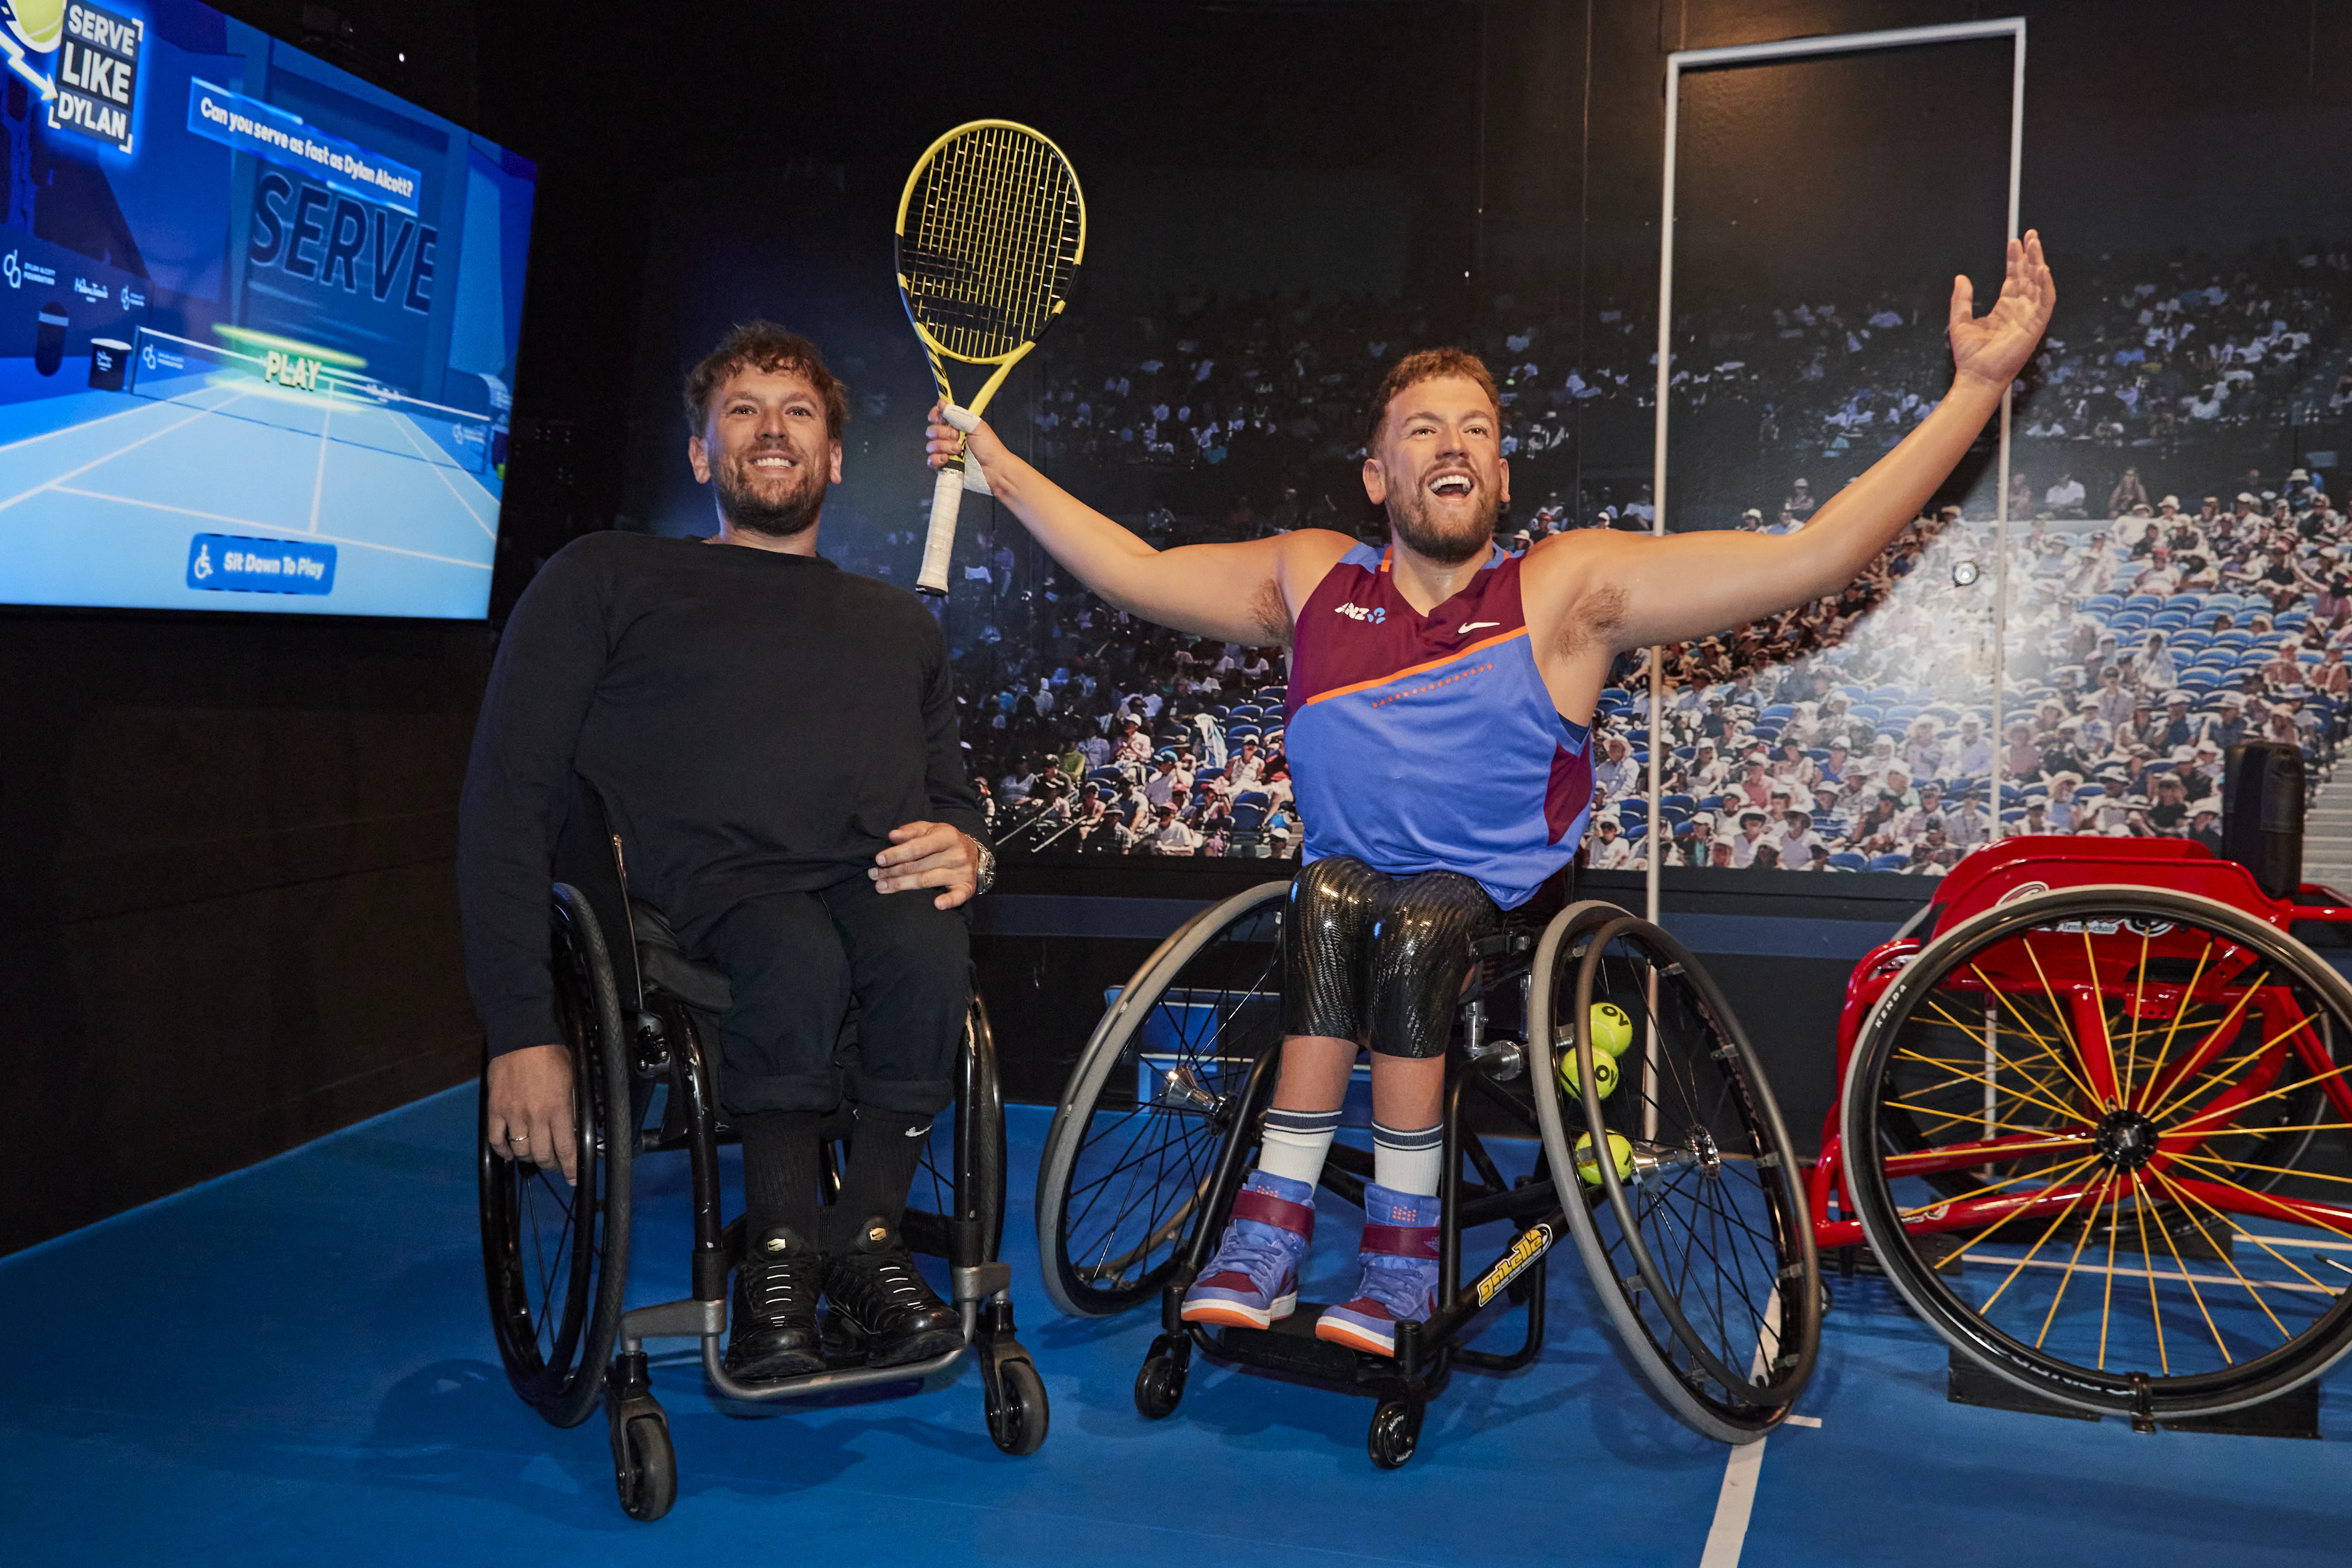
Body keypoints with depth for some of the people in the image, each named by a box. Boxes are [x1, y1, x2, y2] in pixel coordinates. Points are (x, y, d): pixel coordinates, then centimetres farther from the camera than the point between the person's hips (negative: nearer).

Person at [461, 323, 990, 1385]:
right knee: (799, 955, -37)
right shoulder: (606, 579, 14)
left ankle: (866, 1239, -14)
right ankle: (778, 1256, -17)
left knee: (930, 951, -33)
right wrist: (521, 1030, -6)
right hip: (718, 889, -3)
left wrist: (965, 846, 0)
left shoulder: (899, 622, 29)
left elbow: (955, 797, 28)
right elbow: (509, 800, 5)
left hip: (880, 886, 3)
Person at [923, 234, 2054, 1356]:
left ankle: (1402, 1248, -20)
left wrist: (1978, 384, -15)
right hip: (1345, 885, 2)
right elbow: (1135, 572, 15)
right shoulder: (1311, 579, 6)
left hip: (1502, 911, -2)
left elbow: (1816, 557, -10)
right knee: (1331, 891, -30)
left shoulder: (1571, 588, -5)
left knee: (1419, 925, -31)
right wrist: (999, 466, 13)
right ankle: (1269, 1233, -26)